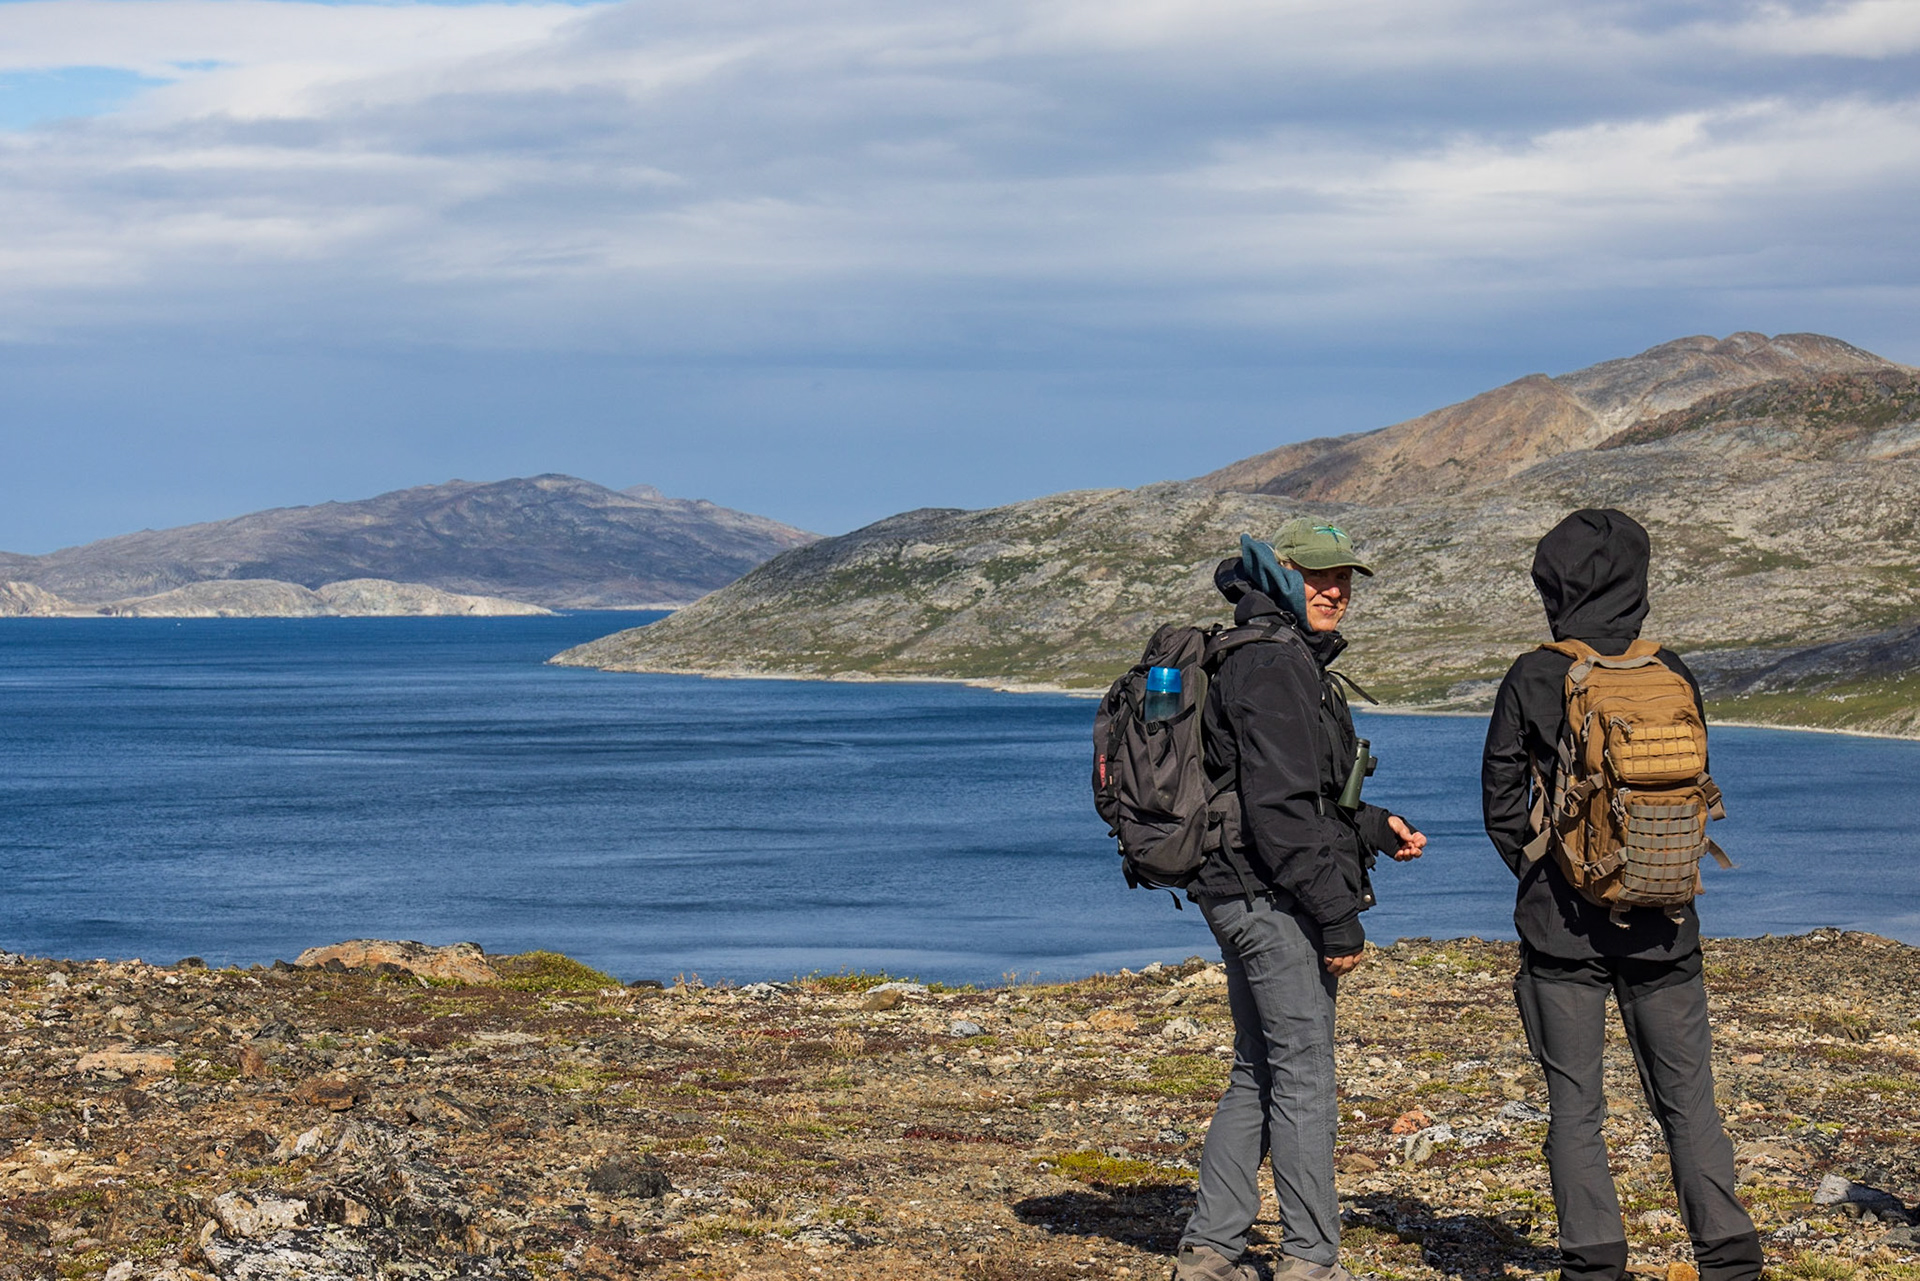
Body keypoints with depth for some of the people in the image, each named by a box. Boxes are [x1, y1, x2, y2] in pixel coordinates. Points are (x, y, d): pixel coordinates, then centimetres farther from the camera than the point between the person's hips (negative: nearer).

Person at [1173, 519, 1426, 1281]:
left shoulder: (1295, 663, 18)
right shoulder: (1274, 668, -15)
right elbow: (1279, 809, -22)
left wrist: (1376, 829, 18)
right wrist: (1339, 917, -20)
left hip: (1244, 898, 11)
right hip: (1274, 901, -11)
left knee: (1258, 1076, 13)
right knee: (1303, 1077, -5)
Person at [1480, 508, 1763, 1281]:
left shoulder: (1533, 680, -6)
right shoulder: (1672, 675, 2)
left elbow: (1501, 802, -2)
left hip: (1564, 920, -2)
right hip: (1663, 924, 3)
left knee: (1575, 1107, 5)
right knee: (1688, 1101, 8)